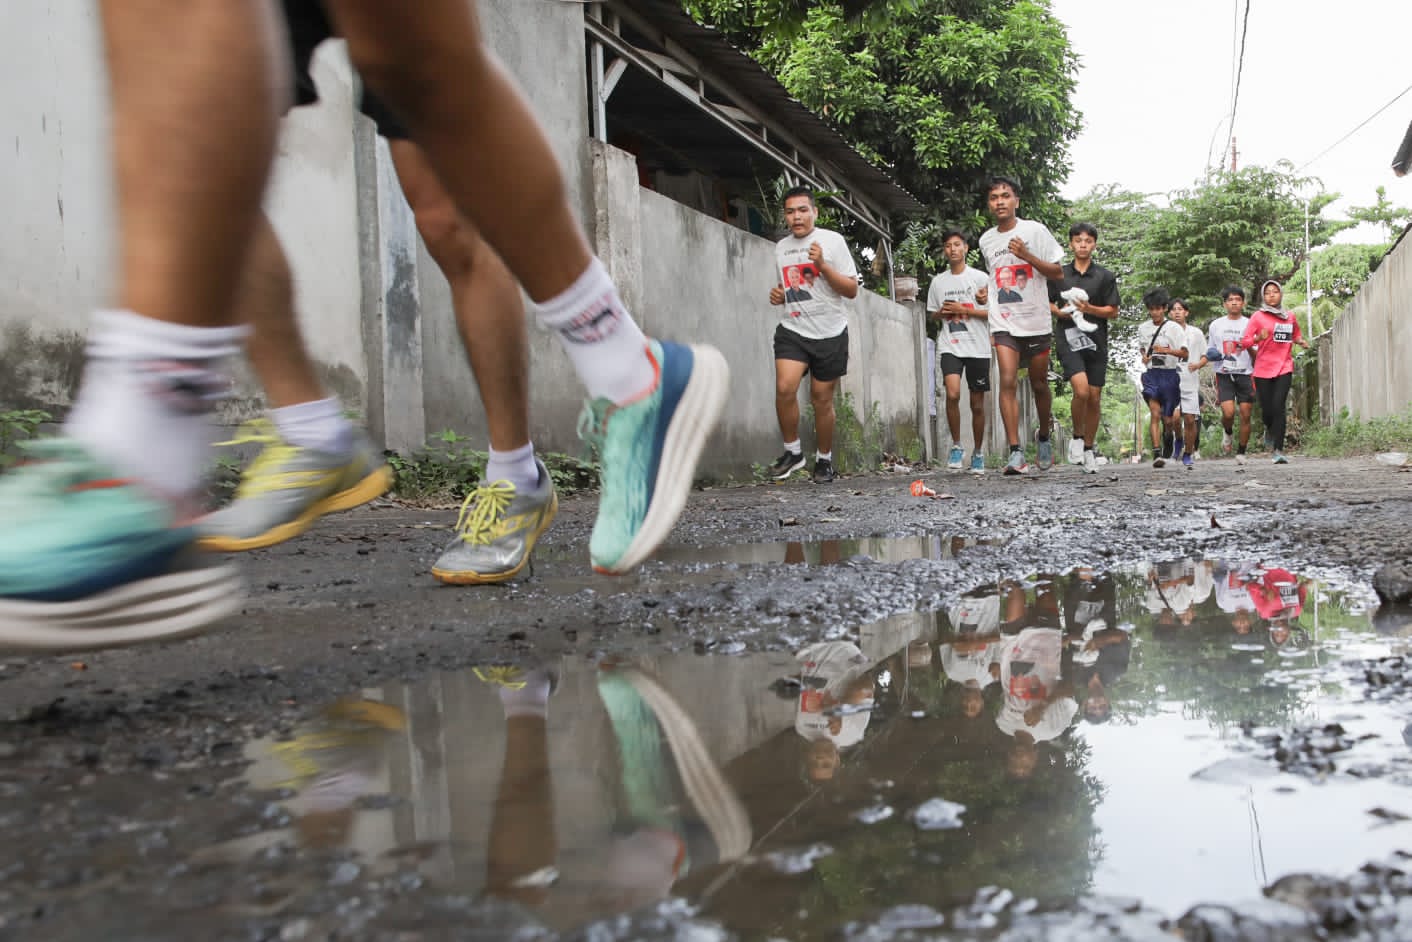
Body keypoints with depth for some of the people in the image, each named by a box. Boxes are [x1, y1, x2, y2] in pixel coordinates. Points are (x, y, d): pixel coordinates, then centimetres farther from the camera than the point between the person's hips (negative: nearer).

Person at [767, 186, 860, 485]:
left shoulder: (832, 241, -3)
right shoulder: (780, 248, 11)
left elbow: (852, 290, -5)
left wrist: (822, 265, -17)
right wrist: (778, 295, 2)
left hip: (829, 333, -2)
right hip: (792, 330, 2)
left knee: (822, 399, 4)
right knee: (785, 388, -19)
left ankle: (824, 460, 22)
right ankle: (793, 451, -1)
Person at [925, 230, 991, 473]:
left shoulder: (980, 278, 2)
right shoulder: (938, 282, 11)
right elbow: (931, 315, 21)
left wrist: (963, 310, -11)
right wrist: (941, 314, -2)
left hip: (978, 348, -1)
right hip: (950, 346, 1)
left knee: (977, 403, 5)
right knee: (952, 394, -21)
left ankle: (978, 453, 19)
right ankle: (956, 445, -5)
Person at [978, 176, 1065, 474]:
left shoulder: (1035, 231, -3)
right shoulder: (986, 240, 8)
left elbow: (1058, 273, -3)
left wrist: (1027, 256, -17)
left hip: (1036, 321, -1)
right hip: (1003, 323, 1)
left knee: (1039, 384, 10)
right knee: (1008, 382, -14)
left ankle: (1043, 436, 36)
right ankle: (1016, 453, -16)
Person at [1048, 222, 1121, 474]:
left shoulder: (1105, 276, 5)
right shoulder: (1060, 274, 7)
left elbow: (1113, 311, 4)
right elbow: (1047, 302, 16)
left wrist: (1088, 309, -12)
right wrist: (1060, 312, -5)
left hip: (1096, 341, 2)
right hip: (1069, 339, -1)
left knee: (1094, 398, 4)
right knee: (1081, 389, -21)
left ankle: (1088, 449, 19)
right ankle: (1076, 438, 2)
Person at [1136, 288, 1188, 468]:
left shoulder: (1174, 328, -2)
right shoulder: (1143, 328, 9)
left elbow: (1184, 353, -5)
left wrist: (1166, 350, -21)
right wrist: (1144, 356, 4)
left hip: (1169, 374, -1)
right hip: (1151, 374, 2)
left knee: (1168, 418, 7)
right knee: (1155, 413, -16)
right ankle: (1157, 453, -23)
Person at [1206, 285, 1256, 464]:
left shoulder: (1250, 324, 4)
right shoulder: (1216, 325, 8)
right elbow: (1210, 352, 17)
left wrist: (1248, 346, -15)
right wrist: (1213, 355, -5)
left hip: (1245, 374, 0)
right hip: (1224, 375, 0)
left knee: (1246, 415, -1)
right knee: (1228, 412, -15)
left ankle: (1241, 453, 11)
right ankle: (1228, 433, 19)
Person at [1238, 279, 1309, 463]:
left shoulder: (1290, 317, 11)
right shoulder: (1258, 317, 2)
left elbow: (1296, 335, 29)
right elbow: (1244, 341, -4)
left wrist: (1301, 341, 6)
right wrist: (1259, 338, -23)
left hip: (1284, 368, 1)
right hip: (1263, 370, -1)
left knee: (1278, 407, -14)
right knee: (1267, 409, 2)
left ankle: (1278, 450, -15)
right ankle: (1270, 430, 38)